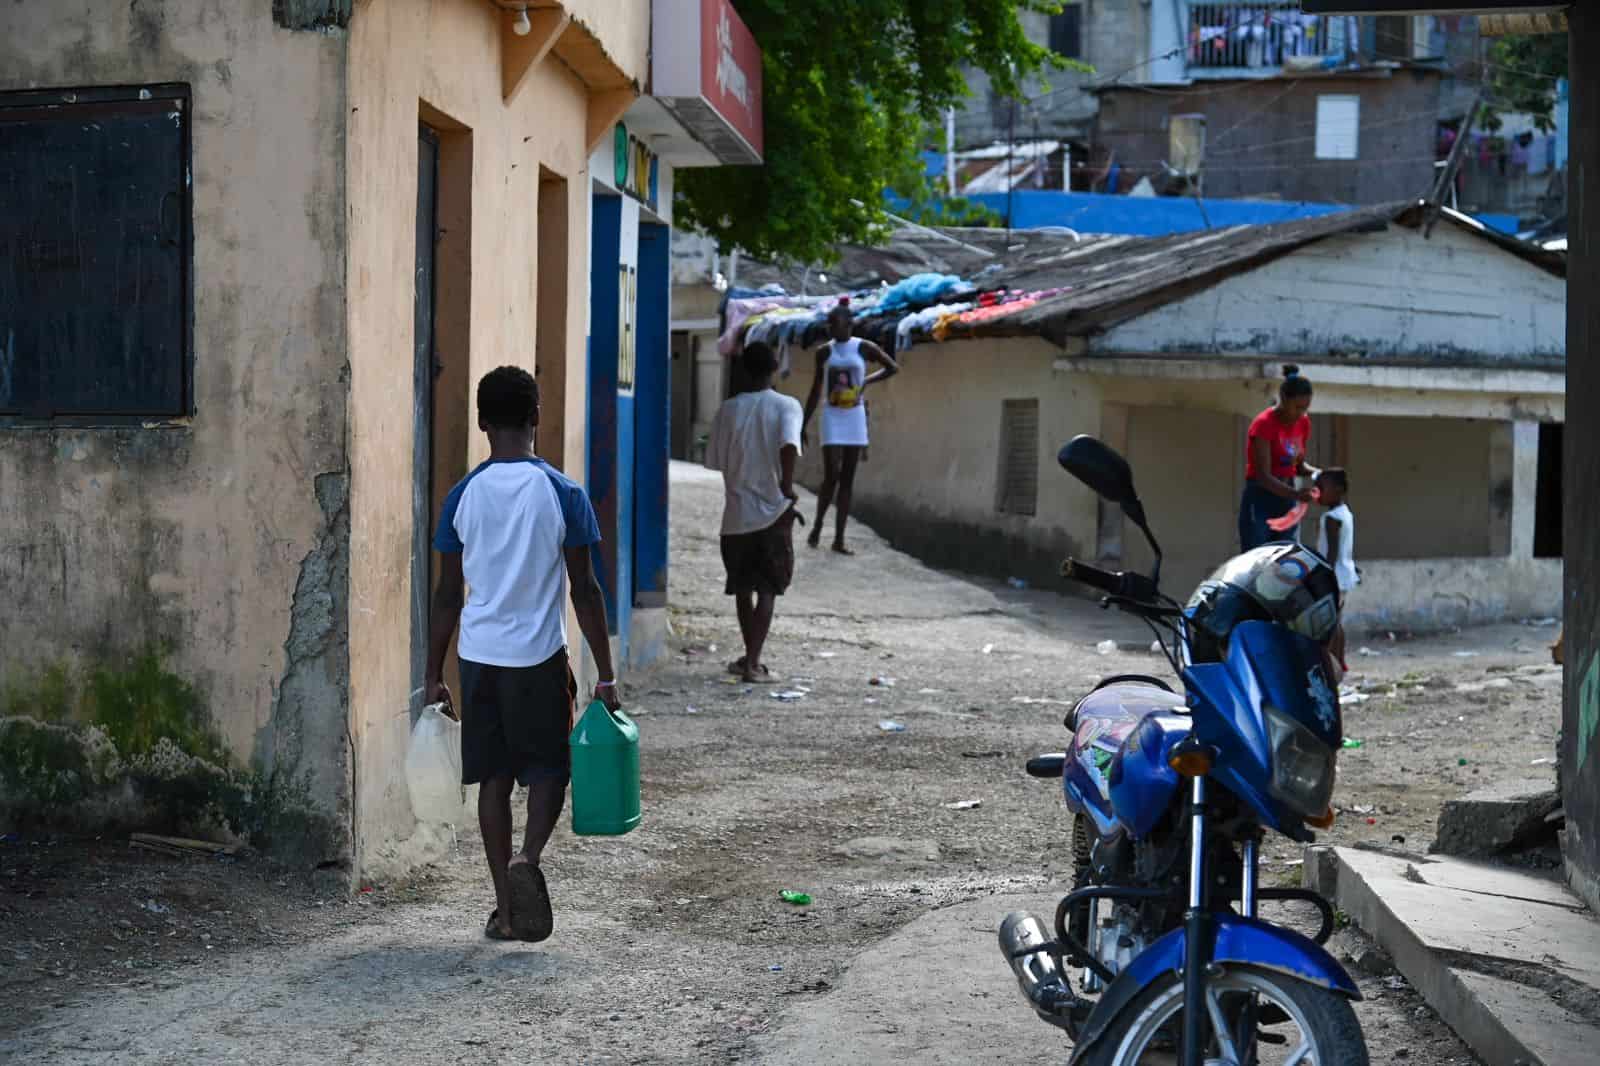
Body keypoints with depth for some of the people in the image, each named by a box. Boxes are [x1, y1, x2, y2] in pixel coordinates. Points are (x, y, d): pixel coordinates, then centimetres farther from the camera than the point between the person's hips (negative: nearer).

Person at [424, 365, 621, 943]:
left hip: (480, 657, 2)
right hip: (540, 657, -2)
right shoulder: (562, 493, -6)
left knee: (493, 778, 10)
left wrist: (434, 676, 10)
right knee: (547, 770, 12)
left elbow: (447, 595, 2)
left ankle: (505, 908, 12)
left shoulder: (463, 495, -1)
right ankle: (528, 859, -15)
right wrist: (605, 674, 0)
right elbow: (584, 590, -6)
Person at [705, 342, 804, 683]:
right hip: (773, 513, -2)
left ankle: (750, 657, 27)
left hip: (737, 514, 2)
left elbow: (714, 459, 7)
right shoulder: (787, 406, -7)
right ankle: (753, 662, -6)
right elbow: (789, 445, -25)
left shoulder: (728, 410, 0)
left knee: (743, 589, 17)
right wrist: (787, 485, -18)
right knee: (767, 590, 3)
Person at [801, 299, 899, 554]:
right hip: (832, 417, -1)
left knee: (847, 478, 3)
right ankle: (818, 525, 11)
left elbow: (894, 368, 7)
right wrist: (803, 425, 4)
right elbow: (816, 391, 6)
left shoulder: (863, 348, -2)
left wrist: (866, 381, -5)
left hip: (854, 417, 1)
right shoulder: (824, 351, 1)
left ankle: (839, 538, 6)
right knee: (831, 475, -11)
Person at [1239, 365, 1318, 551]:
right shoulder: (1264, 424, -16)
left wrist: (1315, 473, -4)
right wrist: (1296, 494, -35)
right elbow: (1263, 476, -22)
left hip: (1286, 501, 7)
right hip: (1259, 501, -7)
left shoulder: (1303, 423, 5)